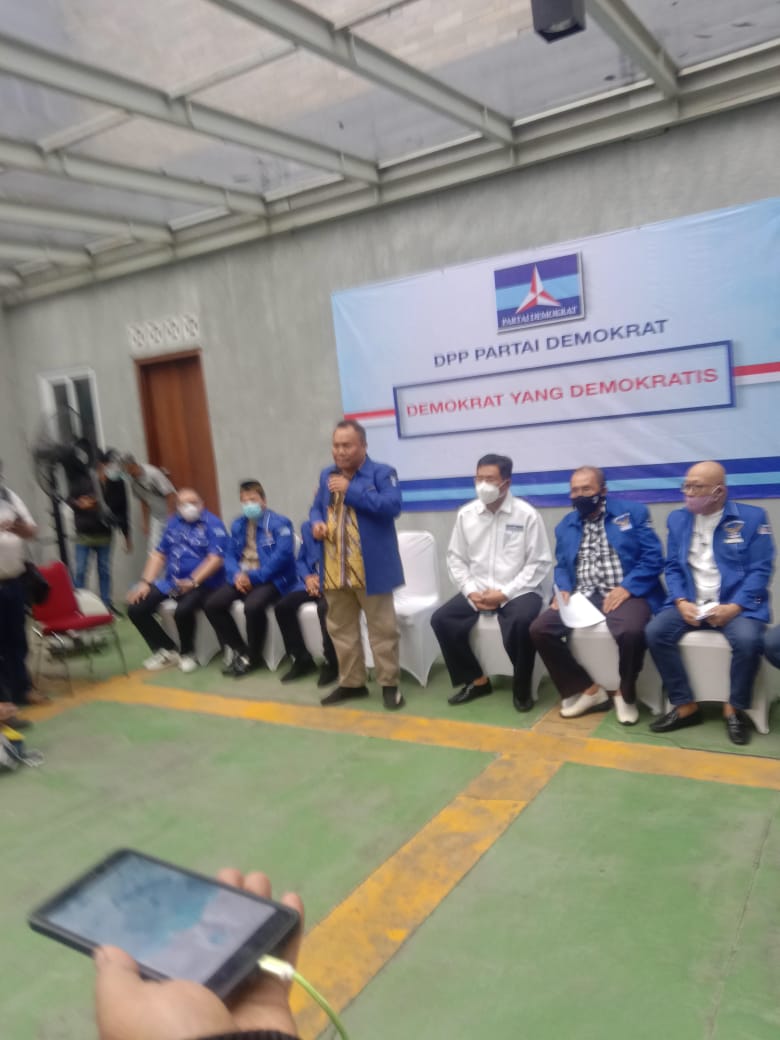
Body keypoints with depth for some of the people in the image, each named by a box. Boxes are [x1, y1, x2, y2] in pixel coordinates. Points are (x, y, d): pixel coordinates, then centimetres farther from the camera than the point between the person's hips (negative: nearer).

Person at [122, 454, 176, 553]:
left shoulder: (153, 473, -24)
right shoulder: (133, 481, -3)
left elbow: (171, 495, -21)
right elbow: (144, 502, 10)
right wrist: (145, 522, 10)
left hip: (172, 513, -6)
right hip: (156, 516, 6)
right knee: (154, 547, -2)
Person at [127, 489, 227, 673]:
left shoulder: (213, 524, -7)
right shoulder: (174, 523, 14)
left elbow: (216, 559, -17)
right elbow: (159, 554, 16)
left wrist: (192, 582, -26)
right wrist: (145, 582, 4)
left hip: (202, 583, -7)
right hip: (170, 581, 7)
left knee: (182, 610, -35)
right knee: (136, 608, -6)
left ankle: (187, 653, -4)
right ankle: (166, 650, 12)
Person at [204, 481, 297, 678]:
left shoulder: (279, 523, -6)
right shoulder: (238, 525, 14)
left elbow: (282, 555, -17)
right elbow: (230, 555, 12)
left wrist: (255, 577, -20)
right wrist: (236, 574, -12)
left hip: (270, 578, -6)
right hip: (242, 577, 7)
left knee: (252, 606, -33)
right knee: (213, 604, -12)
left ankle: (252, 656, -7)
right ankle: (238, 650, 4)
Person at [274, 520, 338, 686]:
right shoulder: (306, 526, 13)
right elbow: (300, 560, 17)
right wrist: (307, 577, -3)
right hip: (312, 581, 6)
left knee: (324, 608, -35)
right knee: (283, 606, -16)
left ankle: (331, 662, -14)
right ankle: (302, 659, -2)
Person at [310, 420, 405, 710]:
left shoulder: (382, 473, -6)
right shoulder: (326, 476, 13)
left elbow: (392, 505, -20)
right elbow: (316, 508, 22)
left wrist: (350, 490, -20)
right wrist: (316, 523, -3)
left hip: (371, 570, -6)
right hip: (335, 571, 6)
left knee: (382, 629, 3)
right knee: (341, 629, 15)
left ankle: (389, 684, 17)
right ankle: (351, 682, 29)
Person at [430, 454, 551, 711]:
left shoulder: (526, 514, -7)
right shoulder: (465, 514, 3)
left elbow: (540, 563, -9)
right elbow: (456, 558, 7)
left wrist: (506, 593, -17)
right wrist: (470, 591, -10)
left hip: (519, 591, -4)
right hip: (477, 591, 4)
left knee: (520, 622, -34)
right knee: (441, 620, -15)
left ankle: (522, 687, -6)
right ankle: (477, 680, 5)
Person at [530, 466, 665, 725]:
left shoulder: (633, 512, 4)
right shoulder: (565, 525, 19)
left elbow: (653, 558, -4)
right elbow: (561, 566, 19)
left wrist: (626, 589, -16)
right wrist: (563, 590, -3)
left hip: (624, 594, -4)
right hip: (582, 597, 5)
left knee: (630, 631, -36)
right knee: (540, 629, -17)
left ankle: (624, 692, -5)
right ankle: (588, 688, 1)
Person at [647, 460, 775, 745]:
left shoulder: (752, 517, -1)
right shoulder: (677, 519, 10)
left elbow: (760, 570, -6)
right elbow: (672, 567, 9)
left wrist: (733, 607, -19)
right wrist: (681, 602, -10)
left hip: (736, 605, -3)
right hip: (689, 604, 3)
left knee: (747, 639, -33)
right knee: (655, 632, -22)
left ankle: (734, 709, -6)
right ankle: (685, 706, -6)